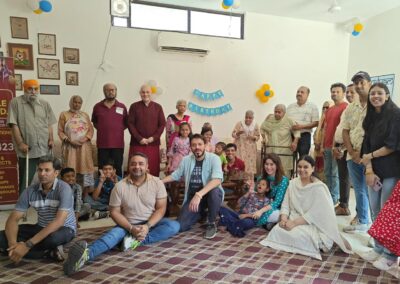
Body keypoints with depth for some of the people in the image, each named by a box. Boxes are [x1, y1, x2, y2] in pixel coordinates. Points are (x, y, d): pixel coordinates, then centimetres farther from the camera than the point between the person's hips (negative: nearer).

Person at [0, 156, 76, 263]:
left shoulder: (63, 189, -22)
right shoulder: (30, 190, -7)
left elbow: (59, 221, -31)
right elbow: (13, 219, -7)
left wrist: (28, 245, -35)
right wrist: (12, 244, -27)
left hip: (64, 229, -6)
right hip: (41, 228, 6)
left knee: (53, 238, -41)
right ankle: (50, 252, -14)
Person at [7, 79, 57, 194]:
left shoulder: (45, 104, 11)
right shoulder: (16, 102, -1)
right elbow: (14, 124, -7)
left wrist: (51, 139, 0)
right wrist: (20, 143, -13)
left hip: (45, 149, 4)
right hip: (27, 150, -4)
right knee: (26, 181, 3)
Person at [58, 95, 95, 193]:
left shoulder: (85, 115, 14)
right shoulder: (64, 114, 8)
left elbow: (91, 129, 8)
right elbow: (60, 131, 2)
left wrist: (85, 138, -9)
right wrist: (70, 140, -11)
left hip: (84, 146, 2)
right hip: (70, 146, -1)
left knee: (85, 168, -1)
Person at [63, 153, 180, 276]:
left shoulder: (157, 183, -8)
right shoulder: (120, 186, -9)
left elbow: (161, 209, -8)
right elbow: (115, 212, -7)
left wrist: (147, 226, -24)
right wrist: (131, 228, -21)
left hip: (152, 223, 1)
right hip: (128, 225, -1)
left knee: (174, 226, -26)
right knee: (114, 233, -33)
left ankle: (137, 241, -32)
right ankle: (86, 254, -59)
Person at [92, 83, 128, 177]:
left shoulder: (122, 107, 5)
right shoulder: (97, 106, 7)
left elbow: (126, 123, 14)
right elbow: (94, 121, 22)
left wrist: (119, 129, 1)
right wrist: (100, 128, 8)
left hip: (118, 144, 0)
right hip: (102, 143, 1)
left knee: (118, 168, 3)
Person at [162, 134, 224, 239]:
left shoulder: (214, 158, -15)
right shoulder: (186, 160, 1)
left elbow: (217, 179, -31)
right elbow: (175, 175, 18)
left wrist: (199, 195, -44)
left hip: (210, 194, -3)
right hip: (192, 196, 4)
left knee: (214, 191, -39)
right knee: (179, 226, -13)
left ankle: (211, 224, -11)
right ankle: (201, 213, 20)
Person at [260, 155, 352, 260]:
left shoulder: (319, 188, -12)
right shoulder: (293, 183, 6)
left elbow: (314, 214, -18)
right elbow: (285, 204, 5)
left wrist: (294, 223, -23)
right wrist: (284, 219, -14)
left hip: (313, 225, -6)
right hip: (294, 221, 6)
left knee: (298, 236, -33)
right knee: (277, 230, -20)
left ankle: (321, 241, -4)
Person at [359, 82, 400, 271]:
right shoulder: (371, 118, 12)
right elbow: (366, 145, 5)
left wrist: (371, 156, -5)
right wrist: (369, 170, -5)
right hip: (375, 171, 6)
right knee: (375, 211, 10)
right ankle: (379, 248, 24)